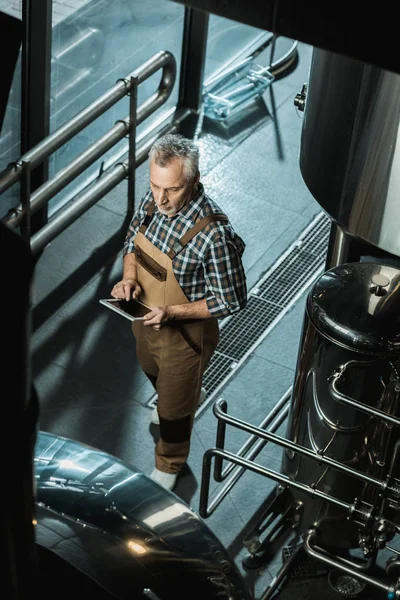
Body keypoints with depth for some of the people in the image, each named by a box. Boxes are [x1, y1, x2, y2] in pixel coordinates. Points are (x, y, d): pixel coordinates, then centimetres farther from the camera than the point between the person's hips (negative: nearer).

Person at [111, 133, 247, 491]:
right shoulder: (153, 201, -16)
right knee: (154, 373, 35)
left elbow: (232, 300, -26)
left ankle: (170, 465, 45)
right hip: (145, 319, 7)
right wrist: (129, 278, -15)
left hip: (185, 333, -6)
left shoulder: (213, 233, -36)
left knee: (174, 407, 17)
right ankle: (189, 394, 68)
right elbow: (132, 242, 5)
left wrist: (172, 312, -32)